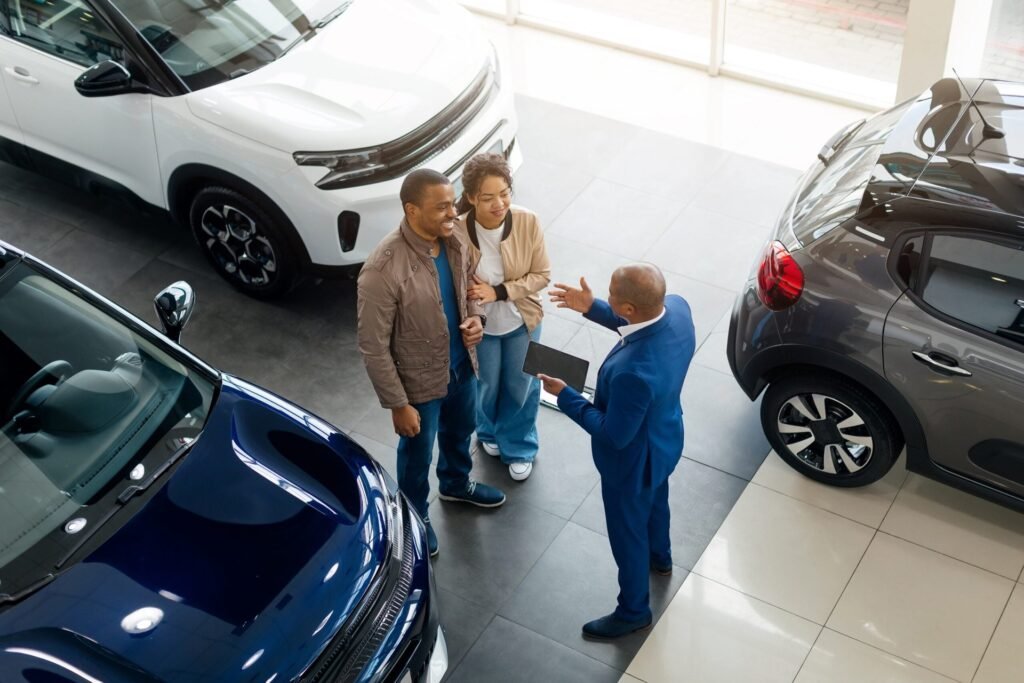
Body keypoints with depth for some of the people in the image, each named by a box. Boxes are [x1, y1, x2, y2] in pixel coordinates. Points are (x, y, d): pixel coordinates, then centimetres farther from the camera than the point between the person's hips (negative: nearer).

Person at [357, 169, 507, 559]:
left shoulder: (454, 242, -13)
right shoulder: (383, 270, -35)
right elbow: (373, 346, -25)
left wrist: (476, 317, -13)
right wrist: (398, 404, -19)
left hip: (461, 365, 6)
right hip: (420, 380, -6)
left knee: (460, 430, 32)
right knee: (417, 453, 20)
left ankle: (456, 484, 62)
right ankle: (415, 516, 48)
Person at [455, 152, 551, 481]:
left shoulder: (527, 222, -24)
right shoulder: (457, 232, -29)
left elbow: (542, 274, -13)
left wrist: (499, 291, -25)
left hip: (522, 323, 1)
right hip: (481, 326, -1)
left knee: (522, 388, 21)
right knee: (486, 386, 25)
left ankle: (519, 448, 49)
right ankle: (489, 433, 59)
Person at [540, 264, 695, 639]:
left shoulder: (633, 371, -46)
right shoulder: (677, 307, -23)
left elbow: (615, 435, -29)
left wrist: (565, 396, -21)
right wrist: (592, 308, -3)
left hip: (633, 459, -8)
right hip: (664, 439, 8)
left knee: (627, 532, 20)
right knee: (655, 499, 36)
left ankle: (634, 611, 46)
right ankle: (660, 556, 66)